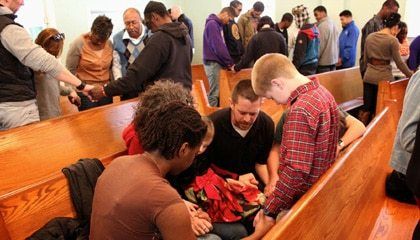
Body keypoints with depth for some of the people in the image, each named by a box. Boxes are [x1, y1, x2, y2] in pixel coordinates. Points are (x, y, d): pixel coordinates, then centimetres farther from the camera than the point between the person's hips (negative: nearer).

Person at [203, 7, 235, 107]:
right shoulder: (212, 24, -14)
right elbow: (218, 46, -21)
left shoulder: (219, 24, 15)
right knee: (215, 92, -6)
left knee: (219, 90, 10)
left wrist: (227, 62, 6)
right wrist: (230, 62, -16)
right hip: (213, 62, -9)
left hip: (218, 62, 9)